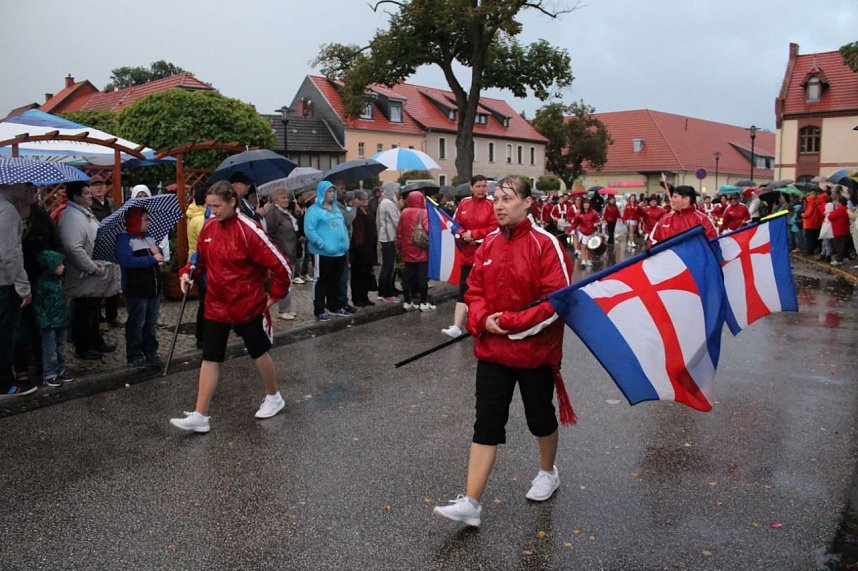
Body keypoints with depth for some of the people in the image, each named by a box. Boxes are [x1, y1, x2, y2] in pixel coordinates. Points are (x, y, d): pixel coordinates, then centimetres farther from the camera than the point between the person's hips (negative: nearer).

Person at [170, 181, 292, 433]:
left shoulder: (248, 230, -20)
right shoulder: (209, 227, 0)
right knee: (210, 358, 4)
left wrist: (274, 296, -8)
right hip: (216, 305, 5)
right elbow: (201, 257, 17)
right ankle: (200, 416, 9)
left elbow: (281, 266, -17)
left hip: (247, 305, -5)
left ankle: (274, 398, 35)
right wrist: (188, 272, -2)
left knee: (258, 352, 13)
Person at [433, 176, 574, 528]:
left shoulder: (545, 244, -13)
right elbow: (474, 291, 8)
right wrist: (483, 320, -13)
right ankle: (471, 502, 3)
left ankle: (548, 472, 44)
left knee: (540, 418, 16)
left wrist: (511, 322, -20)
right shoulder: (489, 244, 3)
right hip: (492, 350, 4)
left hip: (536, 351, -4)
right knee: (486, 424, 1)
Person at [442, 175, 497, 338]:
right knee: (463, 290, 1)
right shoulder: (464, 203, 6)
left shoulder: (493, 204, -6)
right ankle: (457, 326, 1)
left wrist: (473, 234, -15)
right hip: (468, 253, 4)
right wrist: (463, 234, -10)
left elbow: (496, 228, -14)